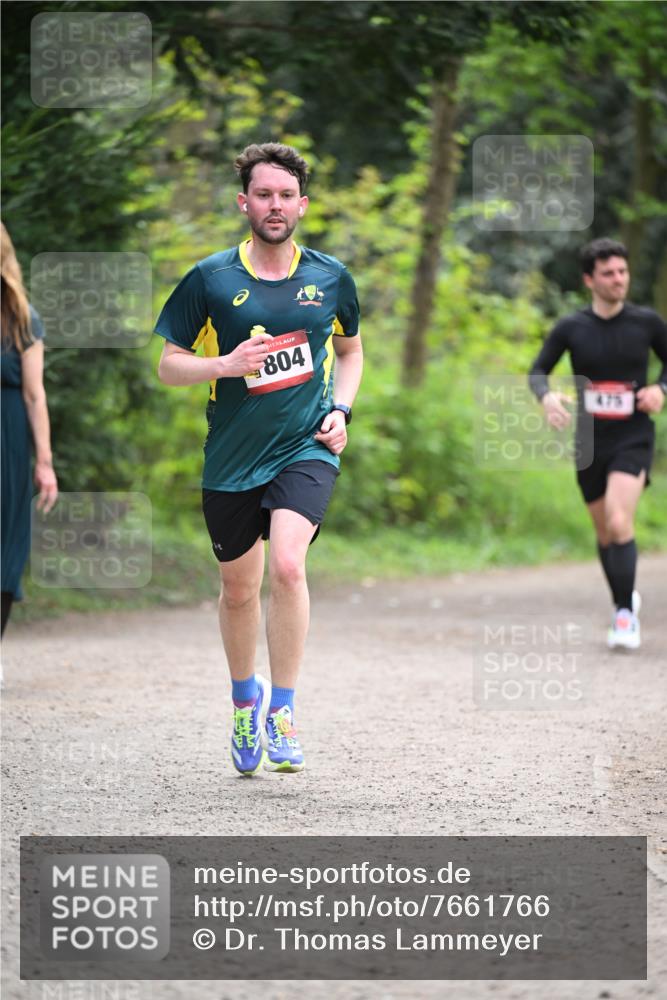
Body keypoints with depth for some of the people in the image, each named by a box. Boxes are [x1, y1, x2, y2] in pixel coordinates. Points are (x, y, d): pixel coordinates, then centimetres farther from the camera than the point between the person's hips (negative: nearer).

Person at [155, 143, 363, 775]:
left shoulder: (330, 277, 3)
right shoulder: (210, 279, -3)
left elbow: (350, 349, 21)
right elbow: (168, 366, 2)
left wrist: (340, 410, 4)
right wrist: (226, 364, -17)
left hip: (307, 447, -1)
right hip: (232, 455, 1)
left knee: (287, 564, -23)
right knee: (238, 588, 11)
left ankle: (281, 711, -12)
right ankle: (244, 702, 37)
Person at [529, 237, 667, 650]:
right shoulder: (571, 329, -2)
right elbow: (538, 371, 7)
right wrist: (547, 396, -15)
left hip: (634, 439, -2)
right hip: (590, 442, 3)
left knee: (619, 522, -23)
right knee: (606, 534, 13)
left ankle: (626, 614, -14)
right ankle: (626, 602, 36)